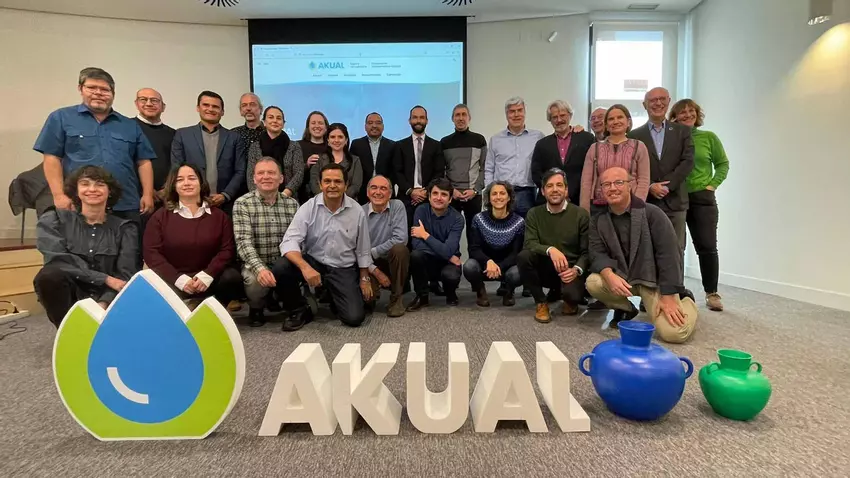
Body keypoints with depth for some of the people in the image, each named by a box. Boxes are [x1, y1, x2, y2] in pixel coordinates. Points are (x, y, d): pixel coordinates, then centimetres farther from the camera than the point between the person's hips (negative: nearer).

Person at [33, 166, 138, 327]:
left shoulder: (124, 228, 1)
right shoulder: (54, 220, 3)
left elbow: (125, 276, -8)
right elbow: (58, 260, -14)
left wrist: (103, 305, -25)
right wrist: (105, 279, -22)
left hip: (106, 298, 0)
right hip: (68, 296, 1)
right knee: (50, 275, -30)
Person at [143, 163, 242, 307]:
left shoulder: (219, 216, 8)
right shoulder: (160, 216, 6)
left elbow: (227, 249, -1)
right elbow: (151, 252, -2)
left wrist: (207, 275, -18)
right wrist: (179, 279, -16)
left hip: (207, 279, 1)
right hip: (172, 281, -1)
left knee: (232, 277, -28)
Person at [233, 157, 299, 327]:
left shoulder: (292, 203, 5)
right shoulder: (242, 204, -5)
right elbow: (243, 241, -17)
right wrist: (260, 268, -33)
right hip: (256, 265, -3)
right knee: (256, 280, -34)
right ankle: (256, 308, 4)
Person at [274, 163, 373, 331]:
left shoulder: (357, 211, -5)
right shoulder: (308, 208, -10)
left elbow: (363, 249, 6)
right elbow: (289, 241, -20)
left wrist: (364, 279, 9)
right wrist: (305, 267, -37)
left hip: (343, 269, 0)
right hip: (313, 262, 0)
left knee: (355, 317, -15)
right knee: (280, 268, -29)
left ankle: (335, 300, 22)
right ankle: (300, 309, -1)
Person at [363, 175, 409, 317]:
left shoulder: (397, 206, -8)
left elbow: (401, 239, -21)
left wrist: (372, 252, -16)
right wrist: (376, 271, -19)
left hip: (393, 261, 0)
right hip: (370, 264, 0)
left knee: (399, 249, -33)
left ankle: (396, 298, -12)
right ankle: (371, 298, 15)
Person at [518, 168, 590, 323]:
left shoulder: (581, 215, -4)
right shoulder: (534, 214, 1)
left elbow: (587, 251, -5)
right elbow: (530, 244, -13)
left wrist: (577, 269, -25)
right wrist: (550, 250, -33)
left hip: (570, 271, -2)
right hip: (545, 270, 2)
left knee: (572, 294, -34)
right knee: (523, 256, -28)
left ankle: (569, 299, 10)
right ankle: (541, 303, -7)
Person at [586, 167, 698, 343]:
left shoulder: (652, 213, -14)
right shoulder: (598, 221, -1)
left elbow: (668, 254, -17)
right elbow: (597, 254, -9)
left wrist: (669, 297, -21)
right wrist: (609, 275, -33)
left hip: (655, 279, -3)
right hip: (622, 277, 4)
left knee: (674, 333, -21)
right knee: (593, 282, -27)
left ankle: (686, 302, 17)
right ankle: (625, 309, 6)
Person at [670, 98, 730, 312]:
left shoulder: (709, 137, 6)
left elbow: (723, 163, 10)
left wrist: (713, 184, 0)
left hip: (702, 198, 0)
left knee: (707, 246, -1)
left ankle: (711, 293, 8)